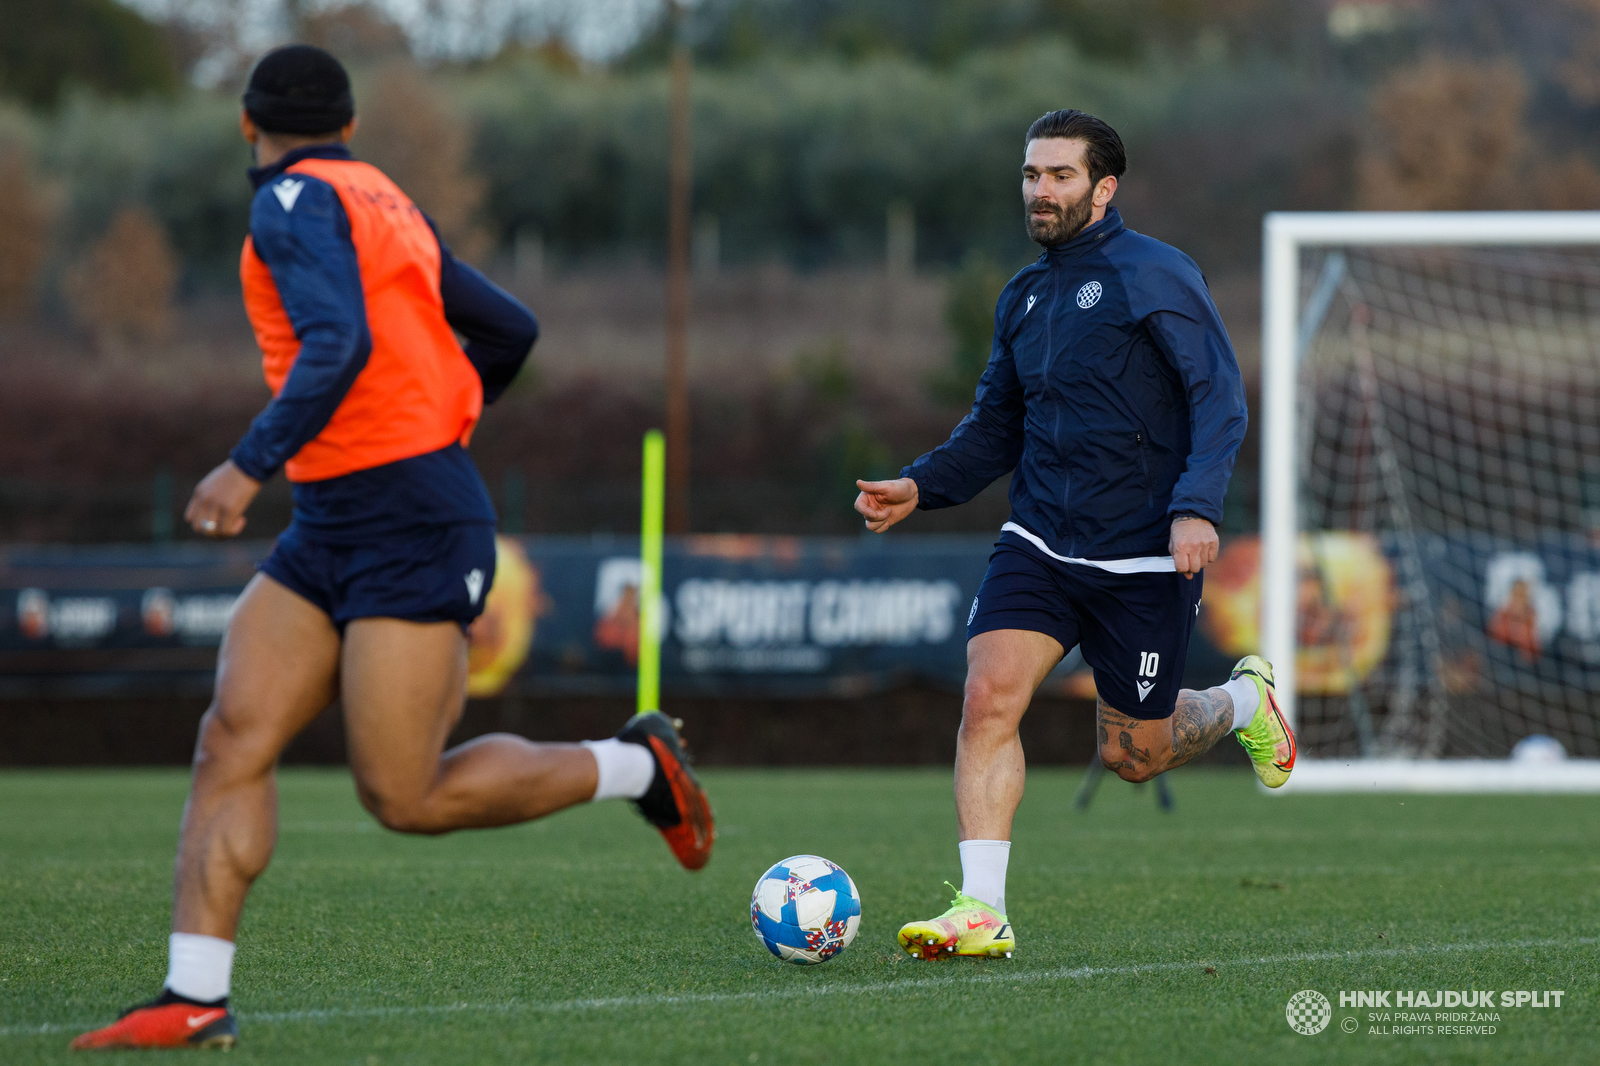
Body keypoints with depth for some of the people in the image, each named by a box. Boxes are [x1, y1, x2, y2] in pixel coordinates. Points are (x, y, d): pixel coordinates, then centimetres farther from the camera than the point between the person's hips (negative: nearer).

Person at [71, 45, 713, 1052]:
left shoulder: (297, 203, -10)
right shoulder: (383, 204, 16)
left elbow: (339, 342, -26)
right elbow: (510, 330, 23)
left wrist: (252, 463, -28)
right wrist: (438, 416, 39)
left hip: (414, 526, -9)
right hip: (331, 533, 9)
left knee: (406, 799, -8)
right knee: (233, 738, -2)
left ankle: (636, 765, 11)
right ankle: (196, 998, -8)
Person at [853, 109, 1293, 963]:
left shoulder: (1155, 276, -8)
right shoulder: (1023, 299, 12)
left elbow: (1219, 395, -13)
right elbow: (996, 429, 21)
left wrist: (1196, 506, -27)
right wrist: (918, 487, 5)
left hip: (1146, 559, -5)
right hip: (1038, 543, 5)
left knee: (1131, 756, 6)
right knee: (989, 695, -18)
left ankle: (1241, 703, 38)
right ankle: (981, 910, -18)